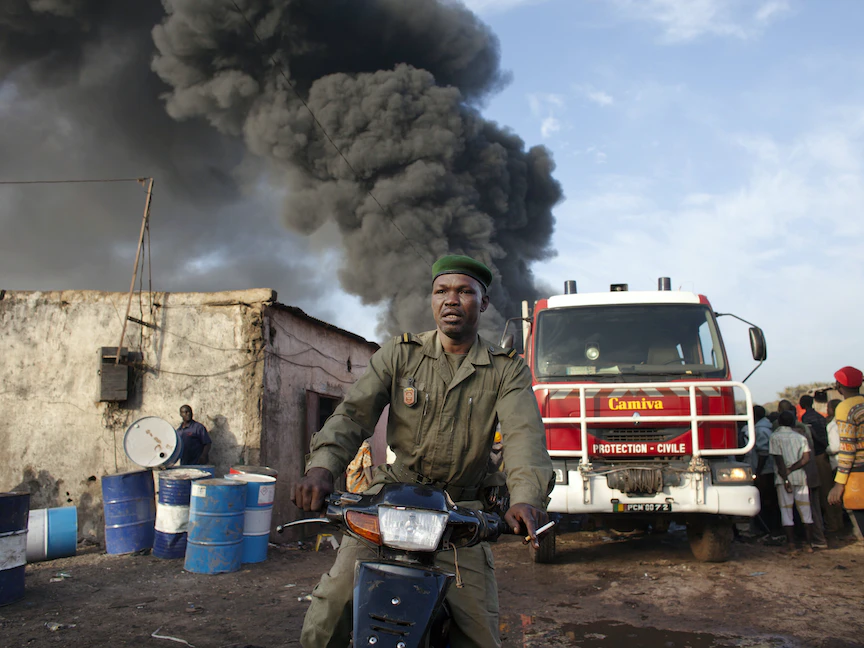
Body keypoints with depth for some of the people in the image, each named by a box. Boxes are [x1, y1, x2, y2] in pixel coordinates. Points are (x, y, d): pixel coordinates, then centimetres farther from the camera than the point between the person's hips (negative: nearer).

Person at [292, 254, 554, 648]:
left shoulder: (507, 370, 2)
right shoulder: (400, 354, 4)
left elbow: (524, 433, -14)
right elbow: (354, 412, -6)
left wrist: (526, 497, -35)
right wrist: (321, 467, -26)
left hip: (460, 511, 0)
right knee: (334, 601, -15)